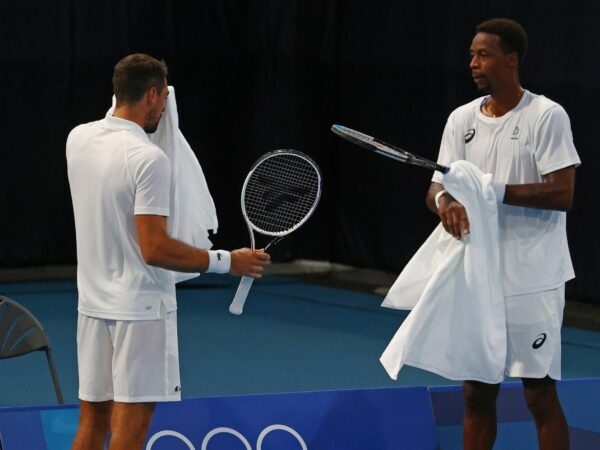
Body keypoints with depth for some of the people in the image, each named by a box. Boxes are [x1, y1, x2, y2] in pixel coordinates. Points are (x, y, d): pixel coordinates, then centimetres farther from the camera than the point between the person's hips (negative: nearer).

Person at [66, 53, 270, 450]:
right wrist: (226, 262, -15)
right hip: (141, 307, -7)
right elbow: (155, 249, -22)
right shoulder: (148, 158, -19)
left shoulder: (79, 139, 3)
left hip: (93, 301, 8)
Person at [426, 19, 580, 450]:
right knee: (477, 394, 9)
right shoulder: (461, 119, 9)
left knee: (540, 395, -2)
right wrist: (445, 201, -18)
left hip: (532, 281, -6)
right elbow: (437, 187, 7)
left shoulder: (547, 116, -9)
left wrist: (493, 191, -22)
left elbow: (562, 194, -15)